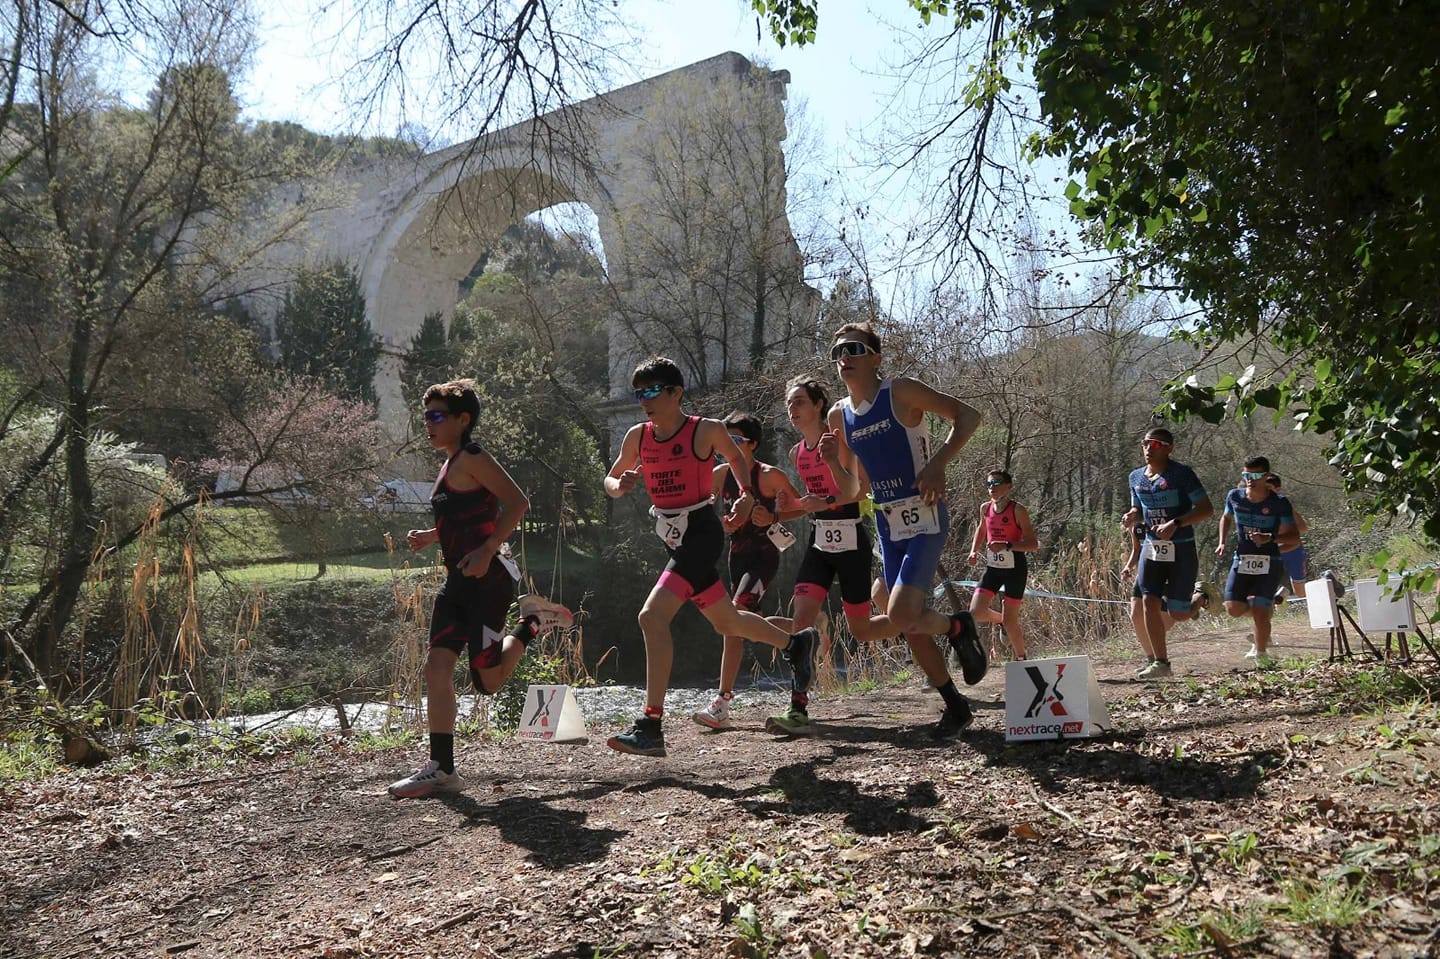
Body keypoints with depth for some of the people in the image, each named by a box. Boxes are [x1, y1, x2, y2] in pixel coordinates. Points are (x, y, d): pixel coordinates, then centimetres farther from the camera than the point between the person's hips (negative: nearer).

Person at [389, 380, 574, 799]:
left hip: (485, 580, -9)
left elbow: (517, 502, -20)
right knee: (437, 668, 0)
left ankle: (532, 623, 19)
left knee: (488, 681, -3)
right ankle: (441, 768, 3)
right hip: (459, 582, 9)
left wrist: (486, 551, -26)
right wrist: (430, 536, 13)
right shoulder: (452, 465, 17)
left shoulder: (471, 458, -11)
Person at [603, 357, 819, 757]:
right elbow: (611, 479, 16)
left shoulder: (707, 430, -9)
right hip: (672, 538, 7)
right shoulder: (637, 437, 4)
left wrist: (746, 495, -1)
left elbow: (736, 456, 12)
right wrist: (619, 485, -6)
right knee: (726, 622, 21)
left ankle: (650, 727, -20)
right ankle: (796, 642, 47)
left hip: (701, 532, -7)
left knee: (652, 616, -22)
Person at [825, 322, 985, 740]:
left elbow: (968, 415, -9)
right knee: (909, 624, 8)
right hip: (887, 525, 7)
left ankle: (958, 627, 12)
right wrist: (832, 461, -5)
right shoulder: (839, 416, 8)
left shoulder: (900, 391, -9)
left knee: (901, 618, -21)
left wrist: (939, 462, -21)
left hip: (924, 520, -6)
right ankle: (956, 706, 26)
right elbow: (851, 491, 14)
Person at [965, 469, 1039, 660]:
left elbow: (1033, 544, -15)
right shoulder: (985, 508, 2)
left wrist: (1006, 546, -29)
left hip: (1015, 569, -5)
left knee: (1010, 622, 0)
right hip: (992, 567, 5)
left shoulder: (1018, 511, -13)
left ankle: (1021, 658, 25)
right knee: (975, 614, -8)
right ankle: (1001, 620, 25)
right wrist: (974, 551, 8)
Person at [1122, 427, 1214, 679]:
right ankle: (1161, 663, 3)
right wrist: (1131, 517, -3)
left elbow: (1207, 509, -12)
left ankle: (1200, 598, 34)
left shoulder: (1181, 474, -11)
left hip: (1181, 549, -5)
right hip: (1152, 546, 5)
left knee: (1178, 613, -2)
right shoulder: (1136, 477, 7)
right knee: (1150, 602, -7)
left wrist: (1175, 523, -24)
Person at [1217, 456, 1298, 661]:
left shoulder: (1279, 503, -10)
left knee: (1259, 612, -10)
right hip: (1242, 560, 4)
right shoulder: (1235, 497, 0)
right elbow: (1226, 518, 22)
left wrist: (1270, 539, -25)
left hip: (1269, 563, -4)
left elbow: (1294, 538, -8)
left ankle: (1261, 652, 11)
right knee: (1233, 608, -6)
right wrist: (1222, 542, 9)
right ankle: (1266, 607, 27)